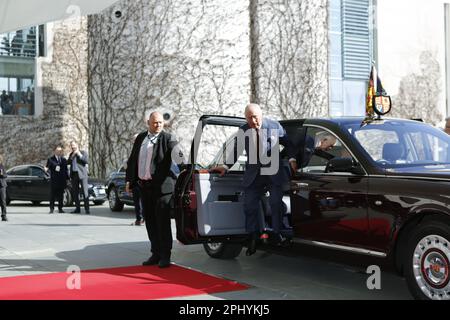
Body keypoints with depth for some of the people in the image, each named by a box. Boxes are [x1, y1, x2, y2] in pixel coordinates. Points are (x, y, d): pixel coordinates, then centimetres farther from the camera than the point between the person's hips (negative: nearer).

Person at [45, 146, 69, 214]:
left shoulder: (64, 160, 14)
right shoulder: (50, 159, 4)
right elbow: (47, 167, -2)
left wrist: (67, 179, 11)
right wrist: (46, 169, -26)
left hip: (62, 181, 3)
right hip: (53, 181, -3)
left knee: (61, 195, 5)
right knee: (52, 195, -1)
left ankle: (60, 208, 11)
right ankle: (51, 208, 5)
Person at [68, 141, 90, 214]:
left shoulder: (83, 152, 5)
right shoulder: (71, 154, 19)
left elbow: (86, 161, -10)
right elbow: (69, 162, 4)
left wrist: (79, 154, -9)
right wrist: (73, 155, -6)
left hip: (82, 174, -5)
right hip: (74, 175, 5)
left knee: (85, 192, -9)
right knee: (75, 192, 4)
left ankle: (87, 209, -11)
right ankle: (77, 209, 11)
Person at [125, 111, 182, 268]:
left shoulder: (168, 139, -5)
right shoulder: (140, 138, 13)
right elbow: (132, 160, 17)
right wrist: (129, 180, 13)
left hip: (161, 186, -6)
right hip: (144, 186, 6)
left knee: (163, 222, -2)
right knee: (150, 222, 12)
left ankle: (165, 255, 6)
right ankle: (156, 253, 22)